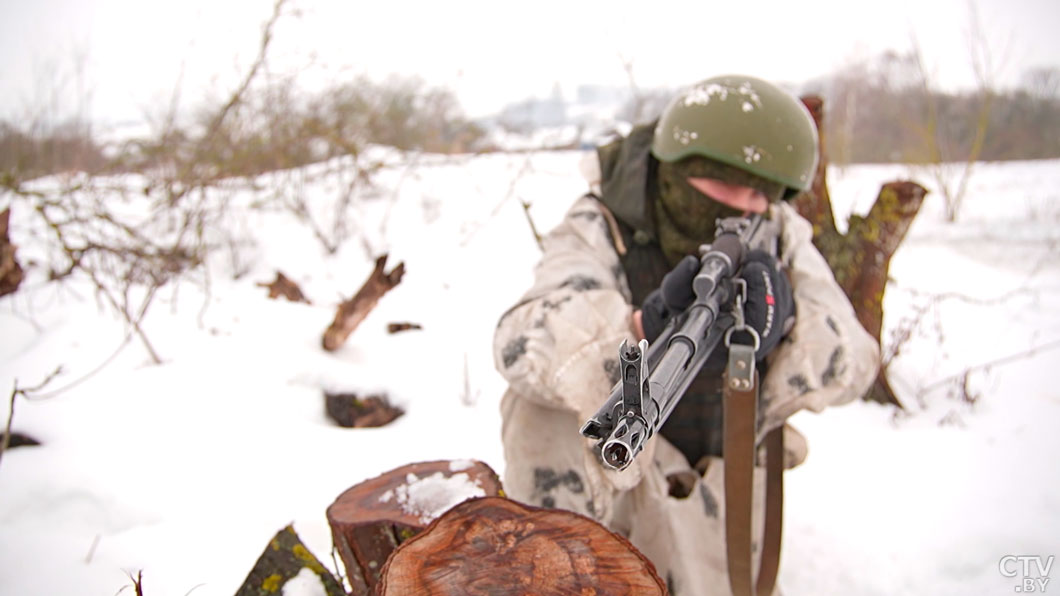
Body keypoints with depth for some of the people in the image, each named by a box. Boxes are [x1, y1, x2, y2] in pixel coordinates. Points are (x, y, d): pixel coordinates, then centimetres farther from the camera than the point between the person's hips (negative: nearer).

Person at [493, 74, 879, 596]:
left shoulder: (780, 239, -12)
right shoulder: (600, 233, -23)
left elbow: (853, 363, -22)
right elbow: (520, 346, -41)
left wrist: (782, 326, -45)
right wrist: (646, 330, -60)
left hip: (715, 474, 4)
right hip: (609, 465, -3)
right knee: (546, 393, -32)